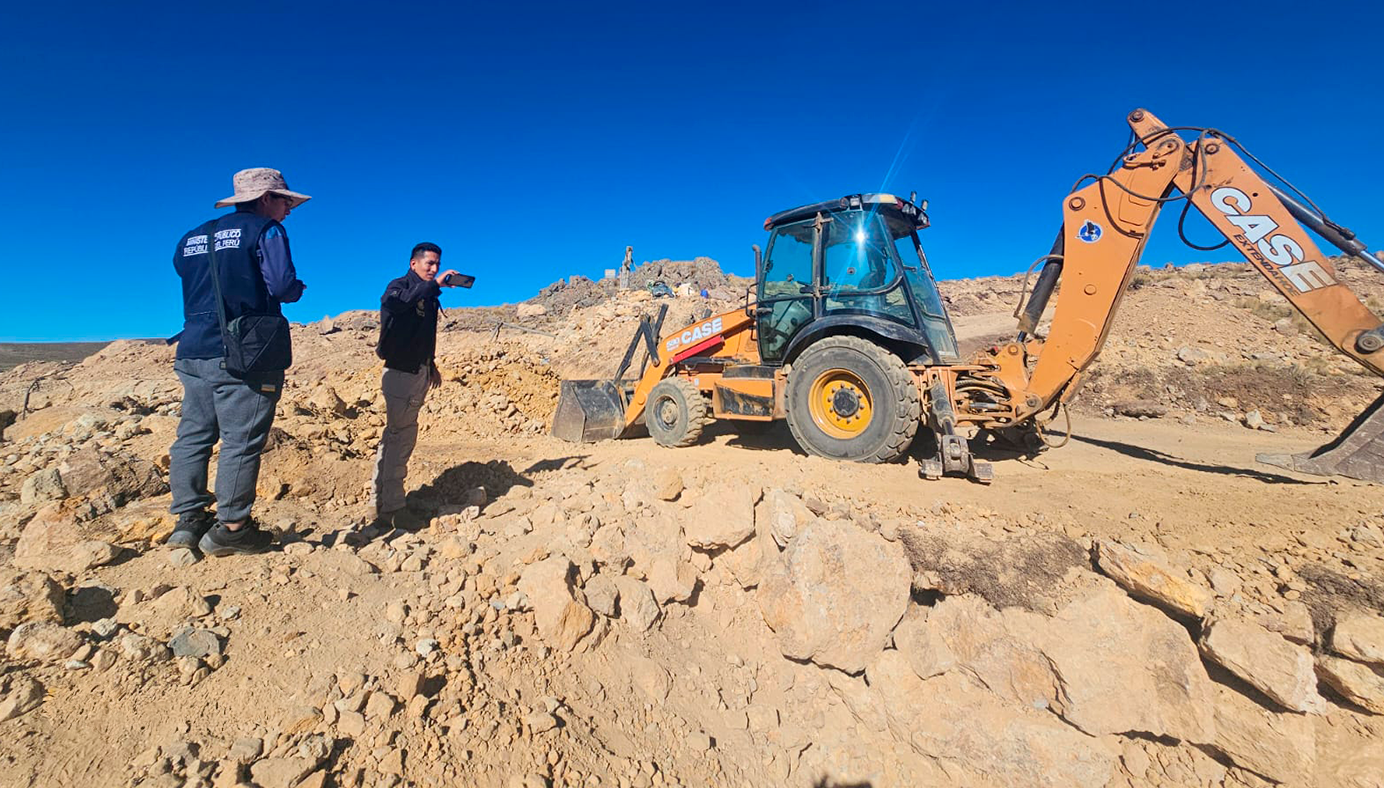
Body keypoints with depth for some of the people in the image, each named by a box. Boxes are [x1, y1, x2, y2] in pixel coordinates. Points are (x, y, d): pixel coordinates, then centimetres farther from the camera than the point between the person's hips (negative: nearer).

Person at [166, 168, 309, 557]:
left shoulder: (191, 238, 19)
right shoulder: (265, 230, -3)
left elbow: (195, 290, 22)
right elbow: (282, 286, -13)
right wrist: (298, 289, 6)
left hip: (193, 352, 7)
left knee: (193, 436, 12)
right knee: (241, 441, -3)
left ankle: (188, 520, 18)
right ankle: (230, 528, 2)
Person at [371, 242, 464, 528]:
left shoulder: (428, 294, 18)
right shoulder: (399, 286, -7)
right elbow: (402, 301, -33)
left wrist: (431, 365, 23)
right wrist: (435, 284, -37)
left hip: (419, 373, 9)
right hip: (401, 373, -9)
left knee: (394, 434, 13)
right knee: (403, 434, -10)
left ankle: (380, 502, 23)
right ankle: (393, 508, -5)